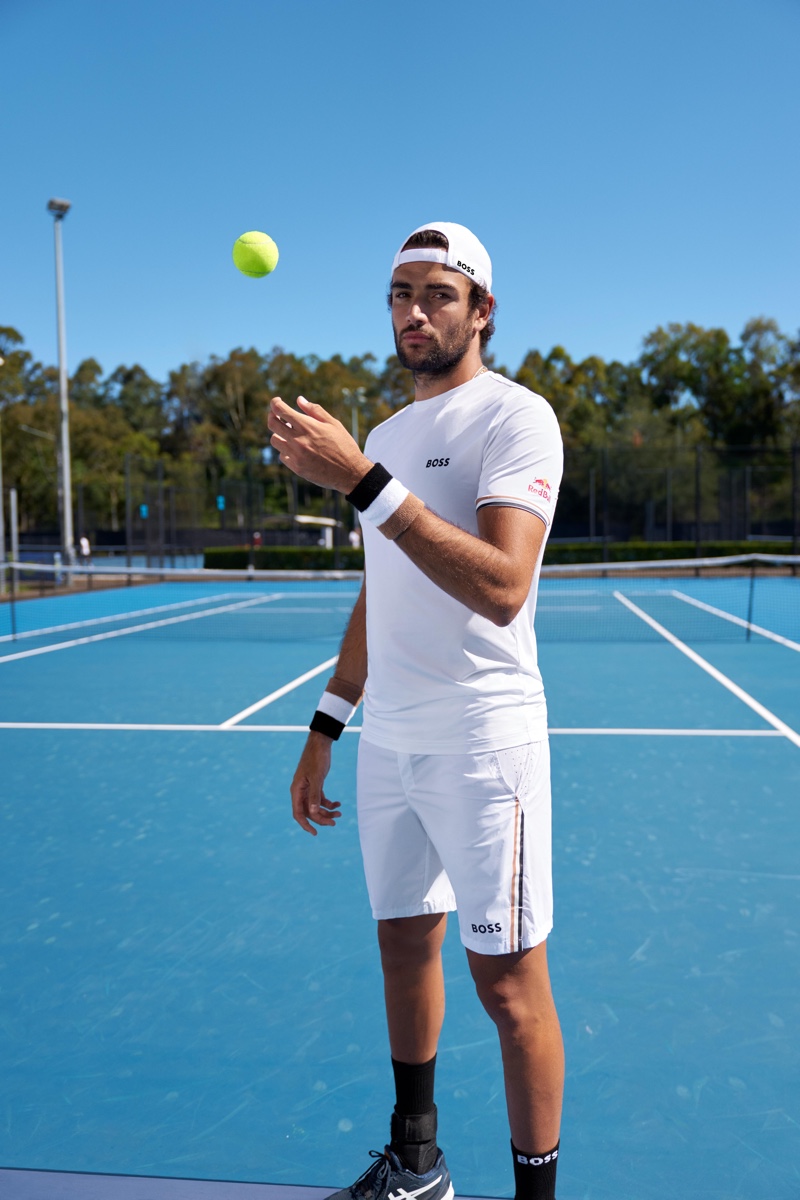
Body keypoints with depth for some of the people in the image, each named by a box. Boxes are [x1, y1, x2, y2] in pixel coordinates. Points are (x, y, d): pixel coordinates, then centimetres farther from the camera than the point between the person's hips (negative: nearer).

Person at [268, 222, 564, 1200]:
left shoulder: (515, 417, -9)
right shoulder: (384, 436, 15)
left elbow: (500, 588, -25)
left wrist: (362, 482, -28)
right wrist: (325, 729, 18)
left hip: (481, 743, -7)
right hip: (388, 741, 8)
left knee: (508, 985, 2)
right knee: (404, 950, 17)